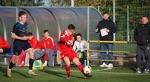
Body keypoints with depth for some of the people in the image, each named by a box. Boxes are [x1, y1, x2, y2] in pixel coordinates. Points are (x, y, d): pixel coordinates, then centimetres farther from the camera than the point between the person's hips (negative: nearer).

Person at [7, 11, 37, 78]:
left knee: (31, 53, -17)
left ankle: (30, 70, -14)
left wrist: (26, 37, 10)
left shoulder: (25, 24, 5)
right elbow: (13, 35, -15)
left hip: (25, 42, 5)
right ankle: (9, 69, 34)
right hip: (18, 43, -5)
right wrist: (22, 38, -20)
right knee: (16, 58, 5)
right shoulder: (16, 25, -15)